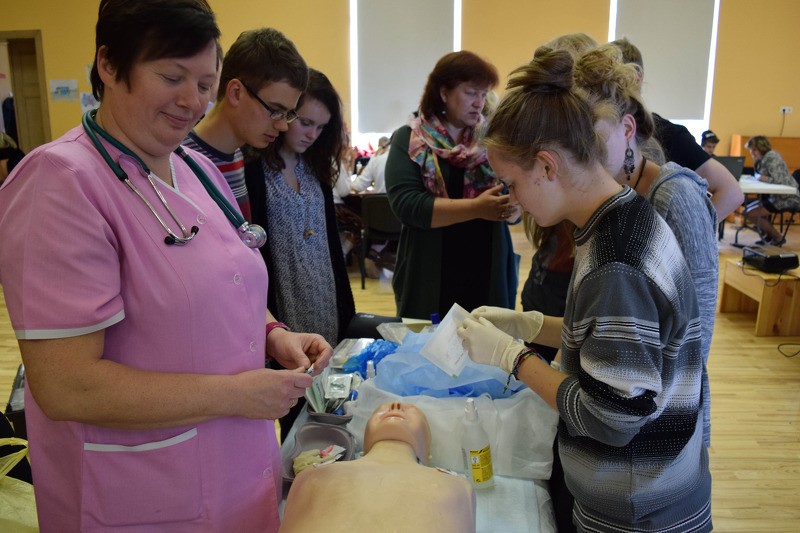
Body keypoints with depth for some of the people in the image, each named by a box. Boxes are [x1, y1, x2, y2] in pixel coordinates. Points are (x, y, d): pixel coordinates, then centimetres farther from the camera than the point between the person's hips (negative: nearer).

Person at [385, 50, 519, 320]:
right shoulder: (408, 140, -2)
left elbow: (514, 210, 3)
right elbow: (406, 205, -16)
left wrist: (510, 206, -20)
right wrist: (475, 207, -24)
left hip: (488, 279, 3)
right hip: (429, 282, -2)